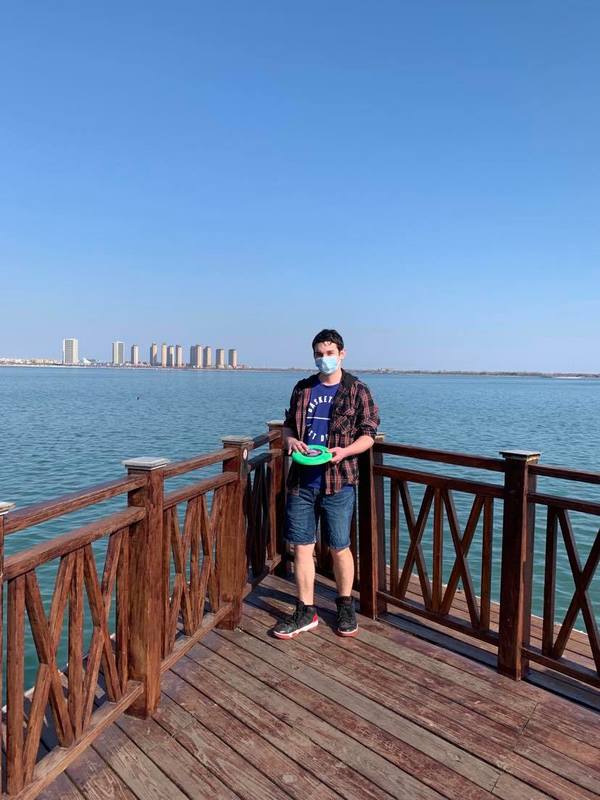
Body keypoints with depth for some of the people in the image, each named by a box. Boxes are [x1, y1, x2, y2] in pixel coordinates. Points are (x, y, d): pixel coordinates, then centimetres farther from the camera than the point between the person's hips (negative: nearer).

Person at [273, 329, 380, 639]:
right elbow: (289, 424, 19)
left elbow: (368, 436, -1)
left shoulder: (357, 390, -1)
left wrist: (344, 451, -19)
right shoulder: (302, 389, 11)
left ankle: (345, 605, 30)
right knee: (301, 546, 7)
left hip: (338, 480, -3)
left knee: (339, 547, 7)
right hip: (301, 479, 4)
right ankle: (305, 612, 22)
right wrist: (290, 439, -3)